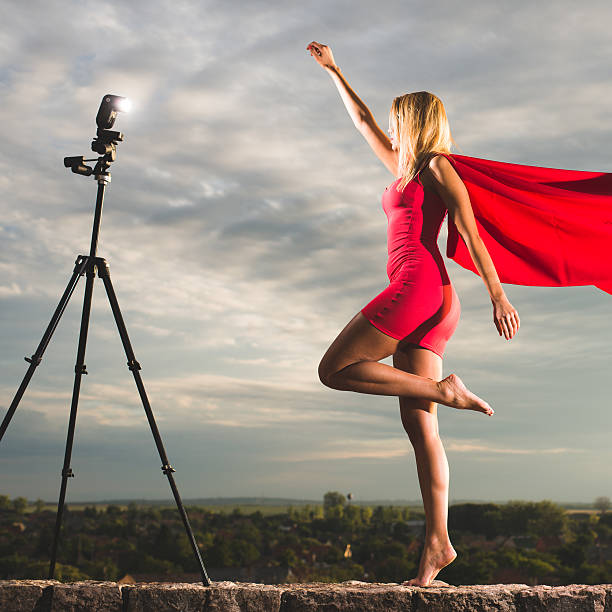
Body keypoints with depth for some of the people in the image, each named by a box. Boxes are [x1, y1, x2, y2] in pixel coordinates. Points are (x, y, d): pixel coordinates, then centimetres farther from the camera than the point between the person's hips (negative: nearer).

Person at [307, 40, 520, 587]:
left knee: (335, 370, -7)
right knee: (418, 424, -2)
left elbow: (471, 233, -5)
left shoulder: (438, 165, 4)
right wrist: (333, 71, 42)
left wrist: (498, 295, -12)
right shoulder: (407, 169, 27)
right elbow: (364, 122, 37)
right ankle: (437, 543, -7)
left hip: (420, 282, -8)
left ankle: (444, 389, -11)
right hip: (431, 300, 8)